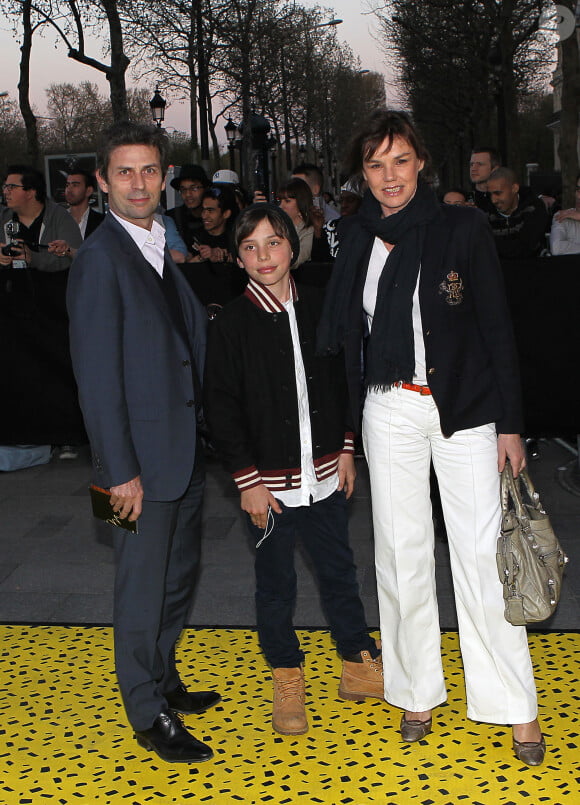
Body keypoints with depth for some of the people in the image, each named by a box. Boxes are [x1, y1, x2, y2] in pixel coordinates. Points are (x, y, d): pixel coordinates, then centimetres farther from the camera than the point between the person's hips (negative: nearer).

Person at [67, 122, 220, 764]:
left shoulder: (164, 247, 11)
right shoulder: (100, 258, -14)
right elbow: (97, 376, -18)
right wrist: (120, 470, -20)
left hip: (185, 448, 9)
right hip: (144, 454, -8)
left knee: (180, 573, 20)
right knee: (143, 587, 5)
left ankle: (164, 681, 39)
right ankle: (149, 715, 21)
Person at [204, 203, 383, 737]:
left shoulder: (319, 308, 3)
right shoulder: (232, 323, -9)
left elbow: (342, 382, 11)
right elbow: (222, 408, -8)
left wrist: (346, 449, 7)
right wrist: (247, 480, -11)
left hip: (325, 473, 4)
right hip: (269, 482, -3)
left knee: (339, 570, 15)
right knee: (276, 583, 9)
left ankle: (360, 665, 32)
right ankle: (287, 681, 26)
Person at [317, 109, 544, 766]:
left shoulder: (464, 229, -4)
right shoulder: (359, 238, 5)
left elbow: (497, 329, -3)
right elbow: (339, 331, 10)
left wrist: (509, 423, -5)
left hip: (464, 408, -3)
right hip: (390, 411, 3)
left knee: (481, 555, -1)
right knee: (402, 553, 8)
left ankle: (516, 707, 12)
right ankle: (417, 691, 24)